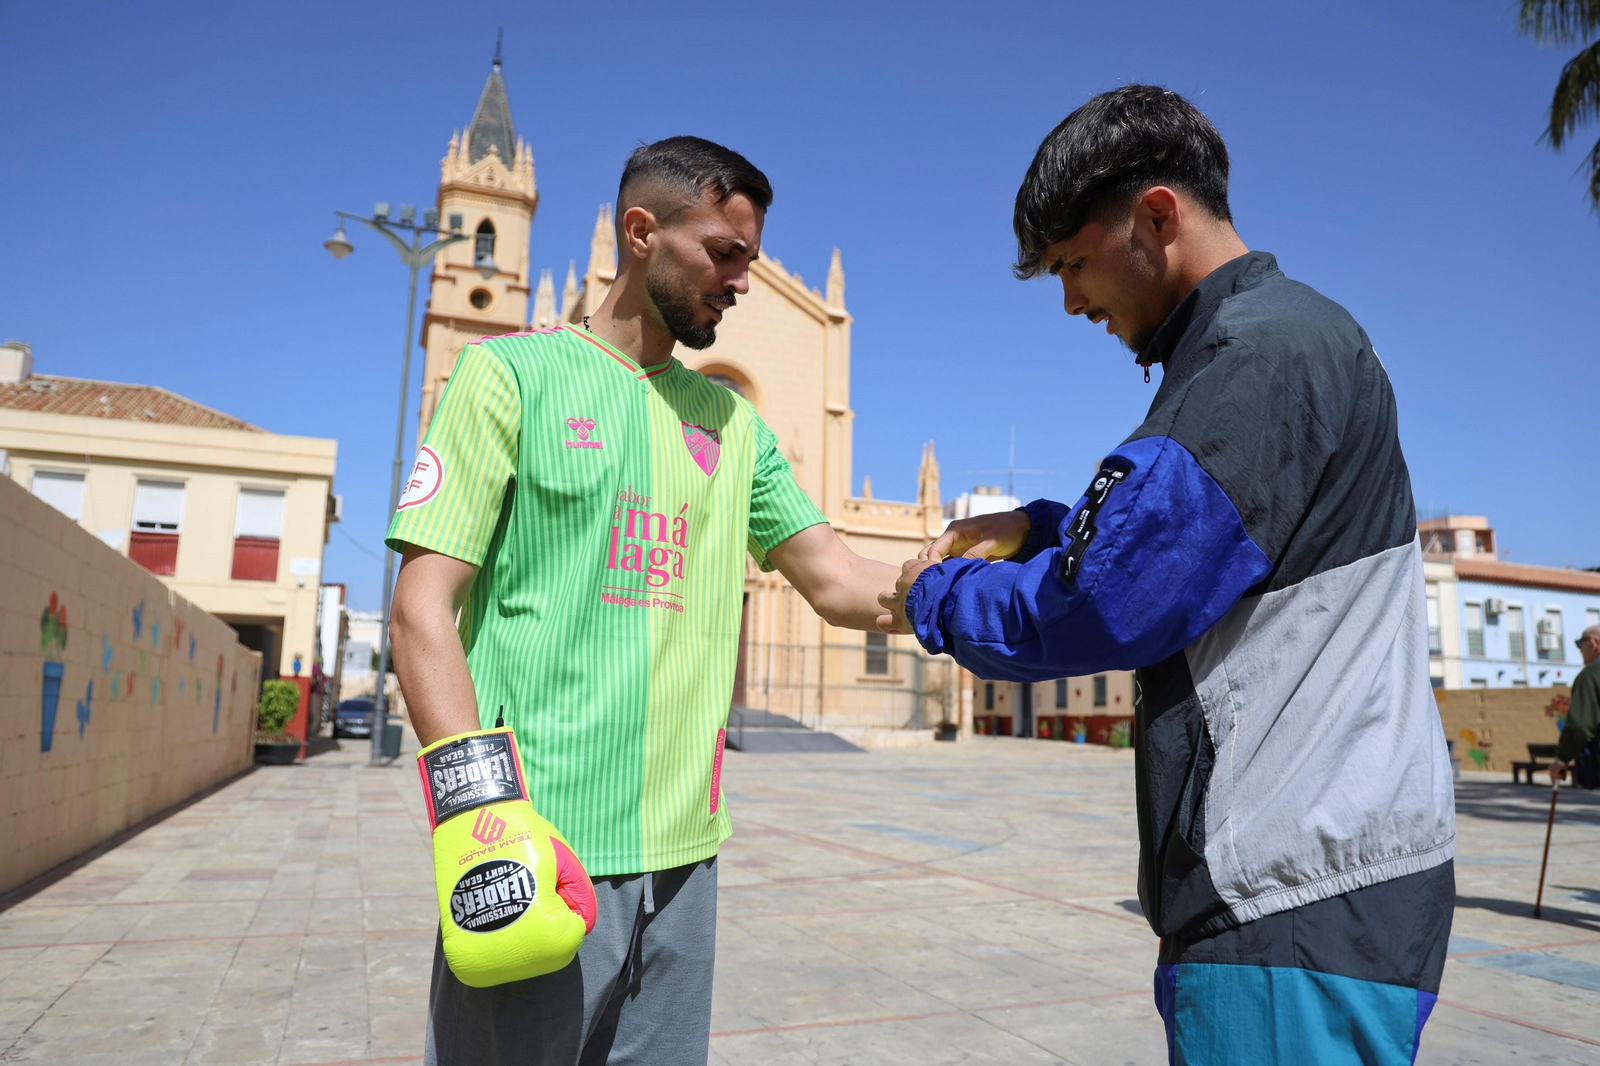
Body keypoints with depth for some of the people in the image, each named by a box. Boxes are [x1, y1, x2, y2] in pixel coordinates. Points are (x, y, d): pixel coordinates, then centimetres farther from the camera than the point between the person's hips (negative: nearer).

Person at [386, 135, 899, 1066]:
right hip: (539, 843, -4)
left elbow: (838, 579, 9)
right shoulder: (512, 372, -1)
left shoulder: (733, 421, 14)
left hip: (681, 848, 5)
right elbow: (425, 604, -7)